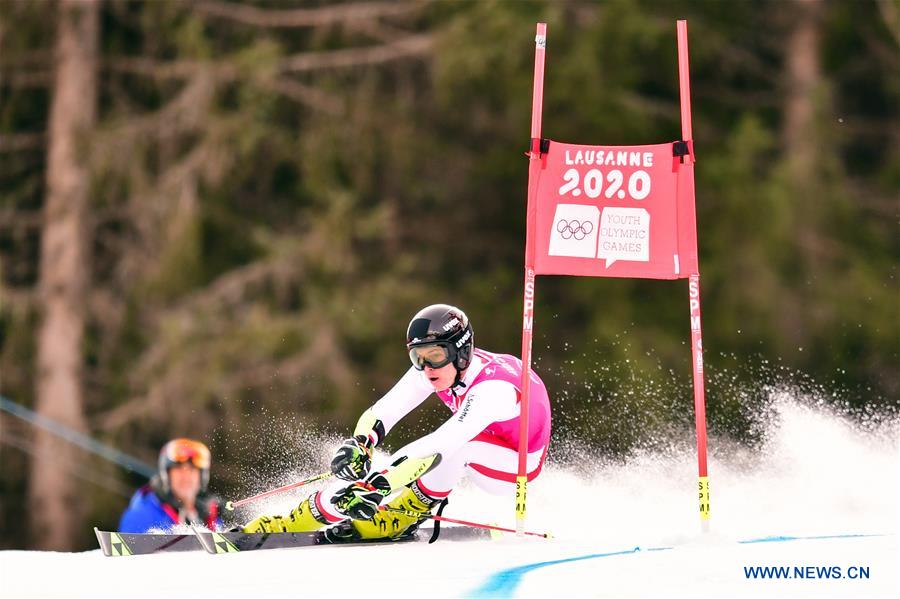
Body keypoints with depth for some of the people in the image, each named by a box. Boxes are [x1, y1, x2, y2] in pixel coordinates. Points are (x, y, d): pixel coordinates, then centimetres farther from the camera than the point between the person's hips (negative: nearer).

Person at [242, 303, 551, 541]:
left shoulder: (493, 385, -37)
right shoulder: (431, 369, -15)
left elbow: (443, 444, -47)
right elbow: (381, 413, -18)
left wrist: (383, 483, -54)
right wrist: (357, 444, -41)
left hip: (518, 465, -7)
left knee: (457, 444, -33)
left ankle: (399, 518, -19)